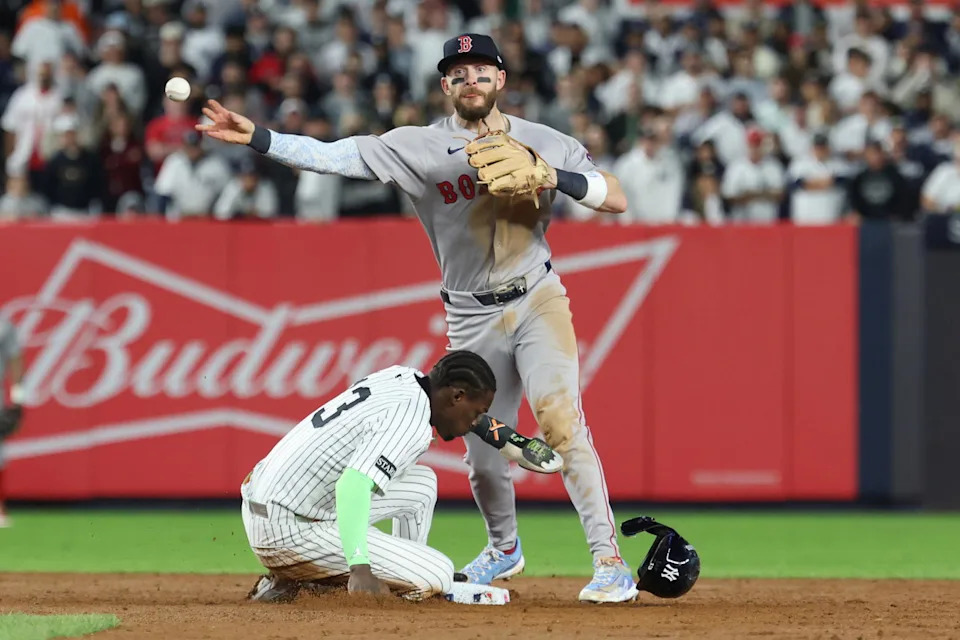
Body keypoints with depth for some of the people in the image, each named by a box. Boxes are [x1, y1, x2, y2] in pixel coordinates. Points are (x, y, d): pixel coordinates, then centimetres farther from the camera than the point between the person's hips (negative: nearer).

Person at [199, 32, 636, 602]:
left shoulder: (546, 144, 1)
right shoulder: (420, 147, -1)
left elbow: (618, 199, -1)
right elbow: (332, 156, -7)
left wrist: (557, 179, -18)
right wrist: (257, 138, -18)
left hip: (538, 302, -2)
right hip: (472, 317, 2)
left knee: (561, 421, -20)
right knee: (483, 453, 8)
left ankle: (610, 561, -18)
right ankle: (505, 549, 37)